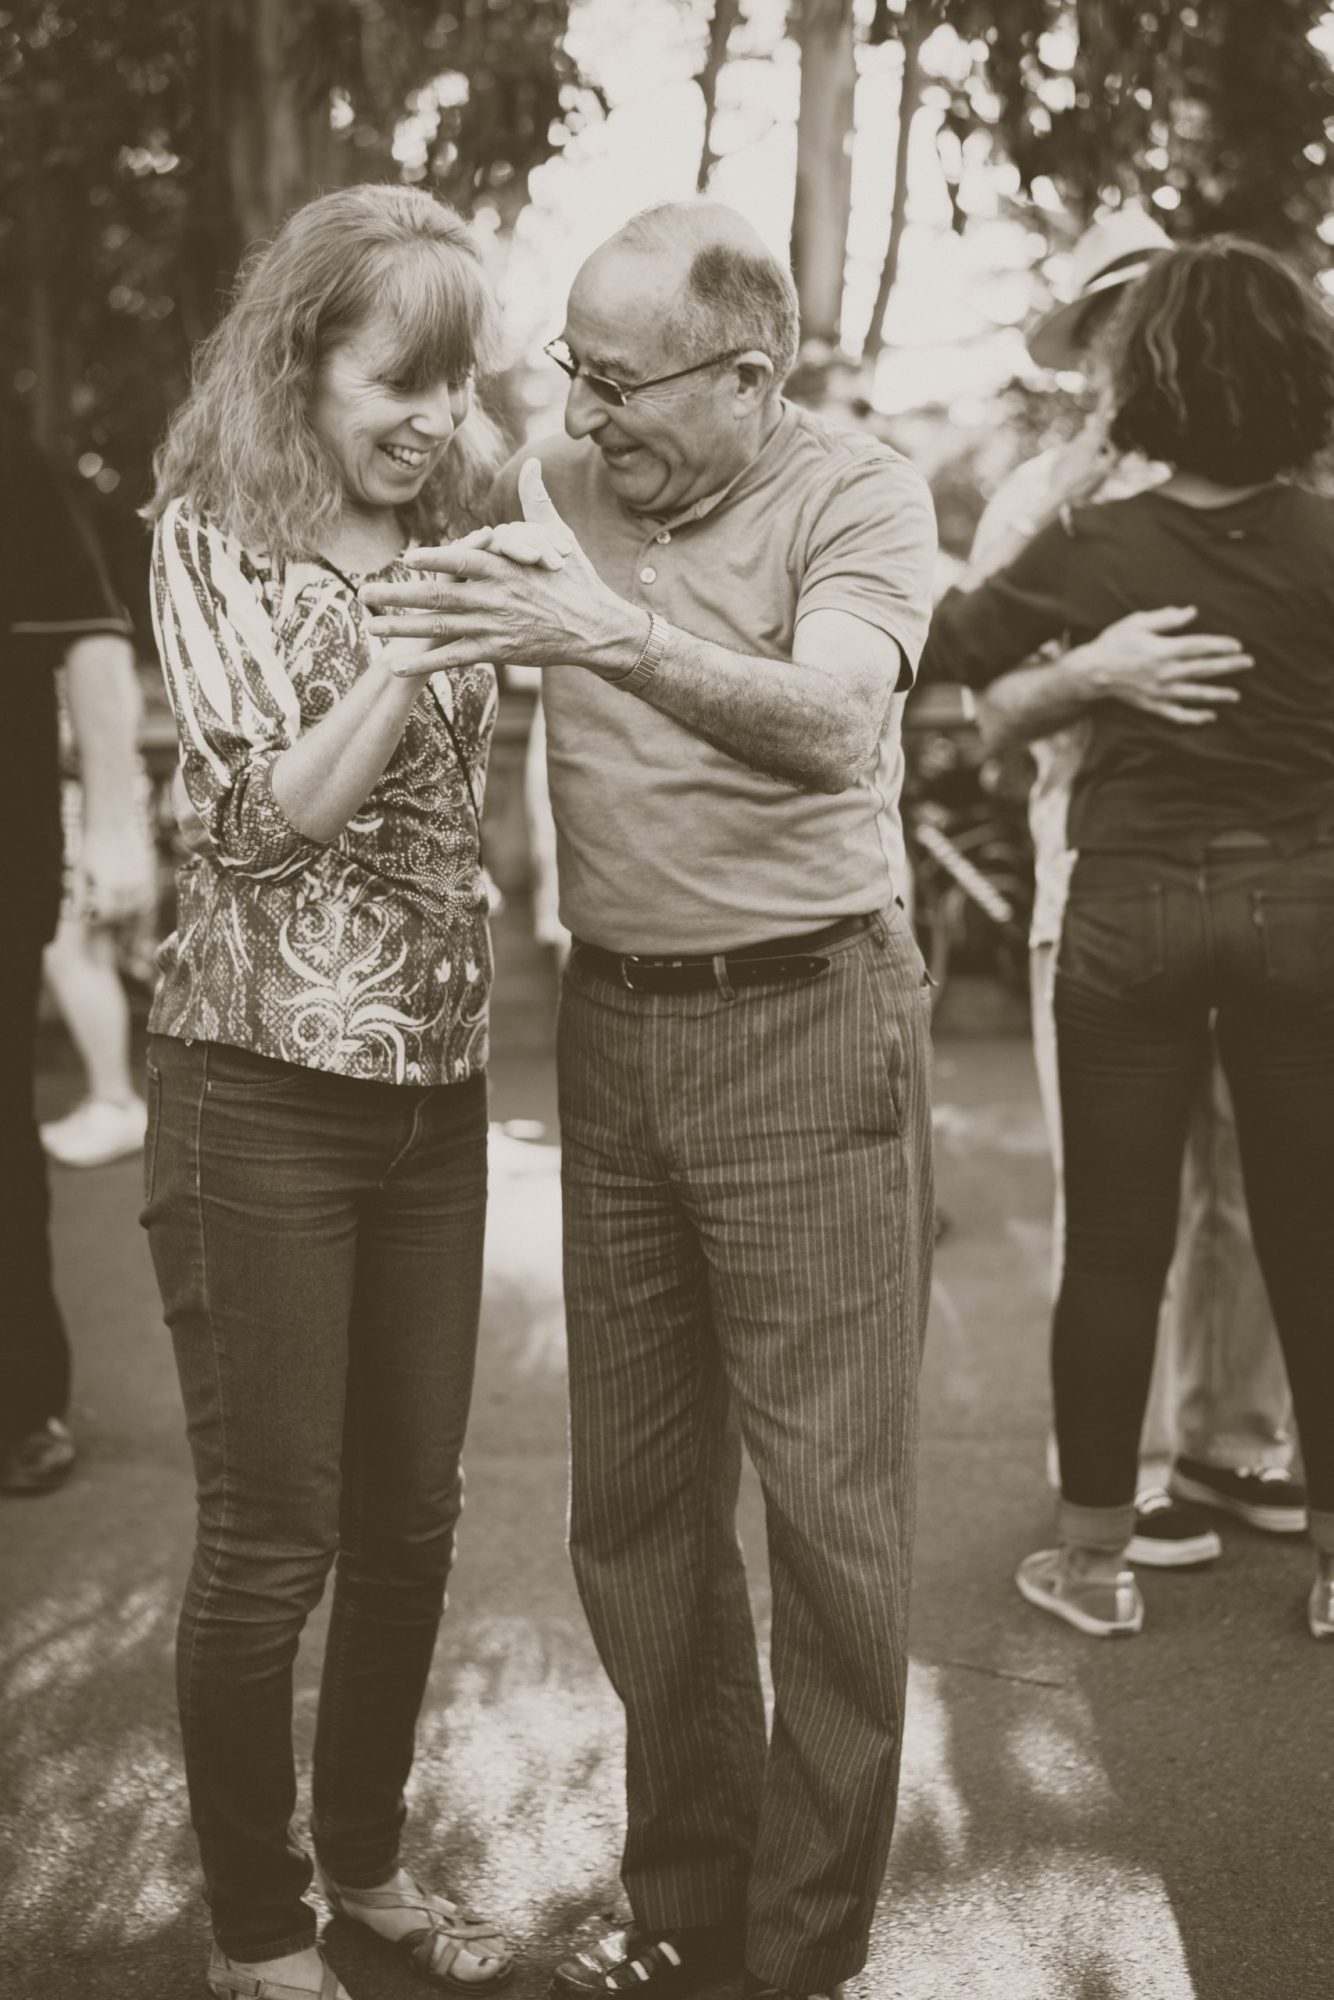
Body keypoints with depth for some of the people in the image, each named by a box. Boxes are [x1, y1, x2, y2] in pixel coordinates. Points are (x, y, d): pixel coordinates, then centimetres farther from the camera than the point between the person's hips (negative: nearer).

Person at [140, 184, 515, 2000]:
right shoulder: (214, 536, -3)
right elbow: (264, 806, -12)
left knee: (414, 1511, 13)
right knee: (269, 1537, 4)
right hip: (265, 1085, -5)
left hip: (439, 1086, 5)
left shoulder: (458, 544, 10)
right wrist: (416, 642, -19)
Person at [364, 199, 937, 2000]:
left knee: (830, 1500, 1)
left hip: (809, 1025, -4)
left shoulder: (858, 500, -8)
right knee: (631, 1495, 11)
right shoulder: (546, 493, 5)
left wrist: (607, 637, -37)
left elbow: (830, 725, -26)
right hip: (614, 1024, 5)